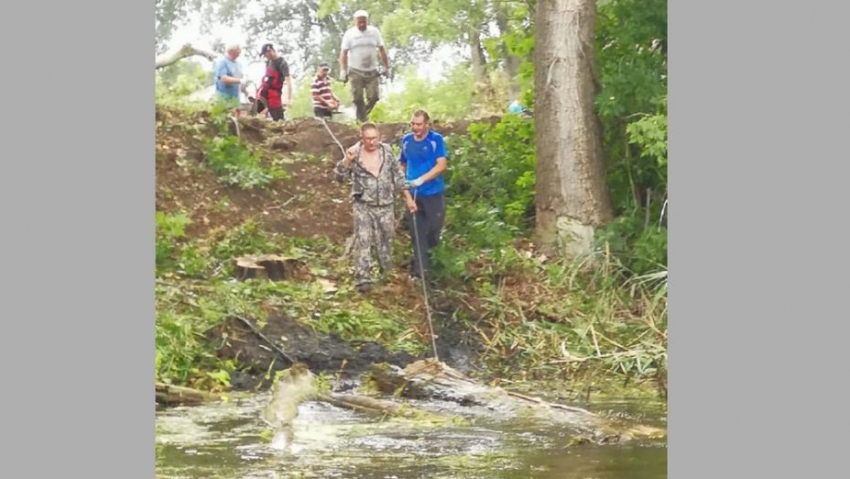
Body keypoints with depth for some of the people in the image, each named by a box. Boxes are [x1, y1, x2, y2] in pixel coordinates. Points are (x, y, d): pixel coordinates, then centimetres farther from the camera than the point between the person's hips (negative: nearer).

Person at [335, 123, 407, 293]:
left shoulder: (386, 150, -2)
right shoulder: (355, 154, -10)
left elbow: (397, 171, 13)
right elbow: (340, 177, -14)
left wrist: (399, 187, 8)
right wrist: (347, 160, -28)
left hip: (385, 204, 3)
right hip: (363, 204, -3)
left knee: (386, 239, 14)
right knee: (363, 240, -11)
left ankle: (387, 274, 32)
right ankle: (363, 279, -12)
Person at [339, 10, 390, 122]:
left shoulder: (374, 32, 2)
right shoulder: (350, 33, -2)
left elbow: (382, 50, 7)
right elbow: (344, 53, -5)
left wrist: (386, 67, 5)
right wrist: (343, 70, -14)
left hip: (372, 71, 2)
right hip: (356, 71, -2)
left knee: (373, 97, -5)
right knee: (358, 98, -4)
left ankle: (363, 116, 17)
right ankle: (362, 120, 4)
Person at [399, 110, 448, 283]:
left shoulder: (436, 139, -10)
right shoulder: (406, 140, 3)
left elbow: (442, 165, -18)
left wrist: (421, 179, -27)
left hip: (433, 193, -3)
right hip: (413, 194, 3)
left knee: (434, 228, 6)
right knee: (417, 233, 4)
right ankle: (421, 271, 9)